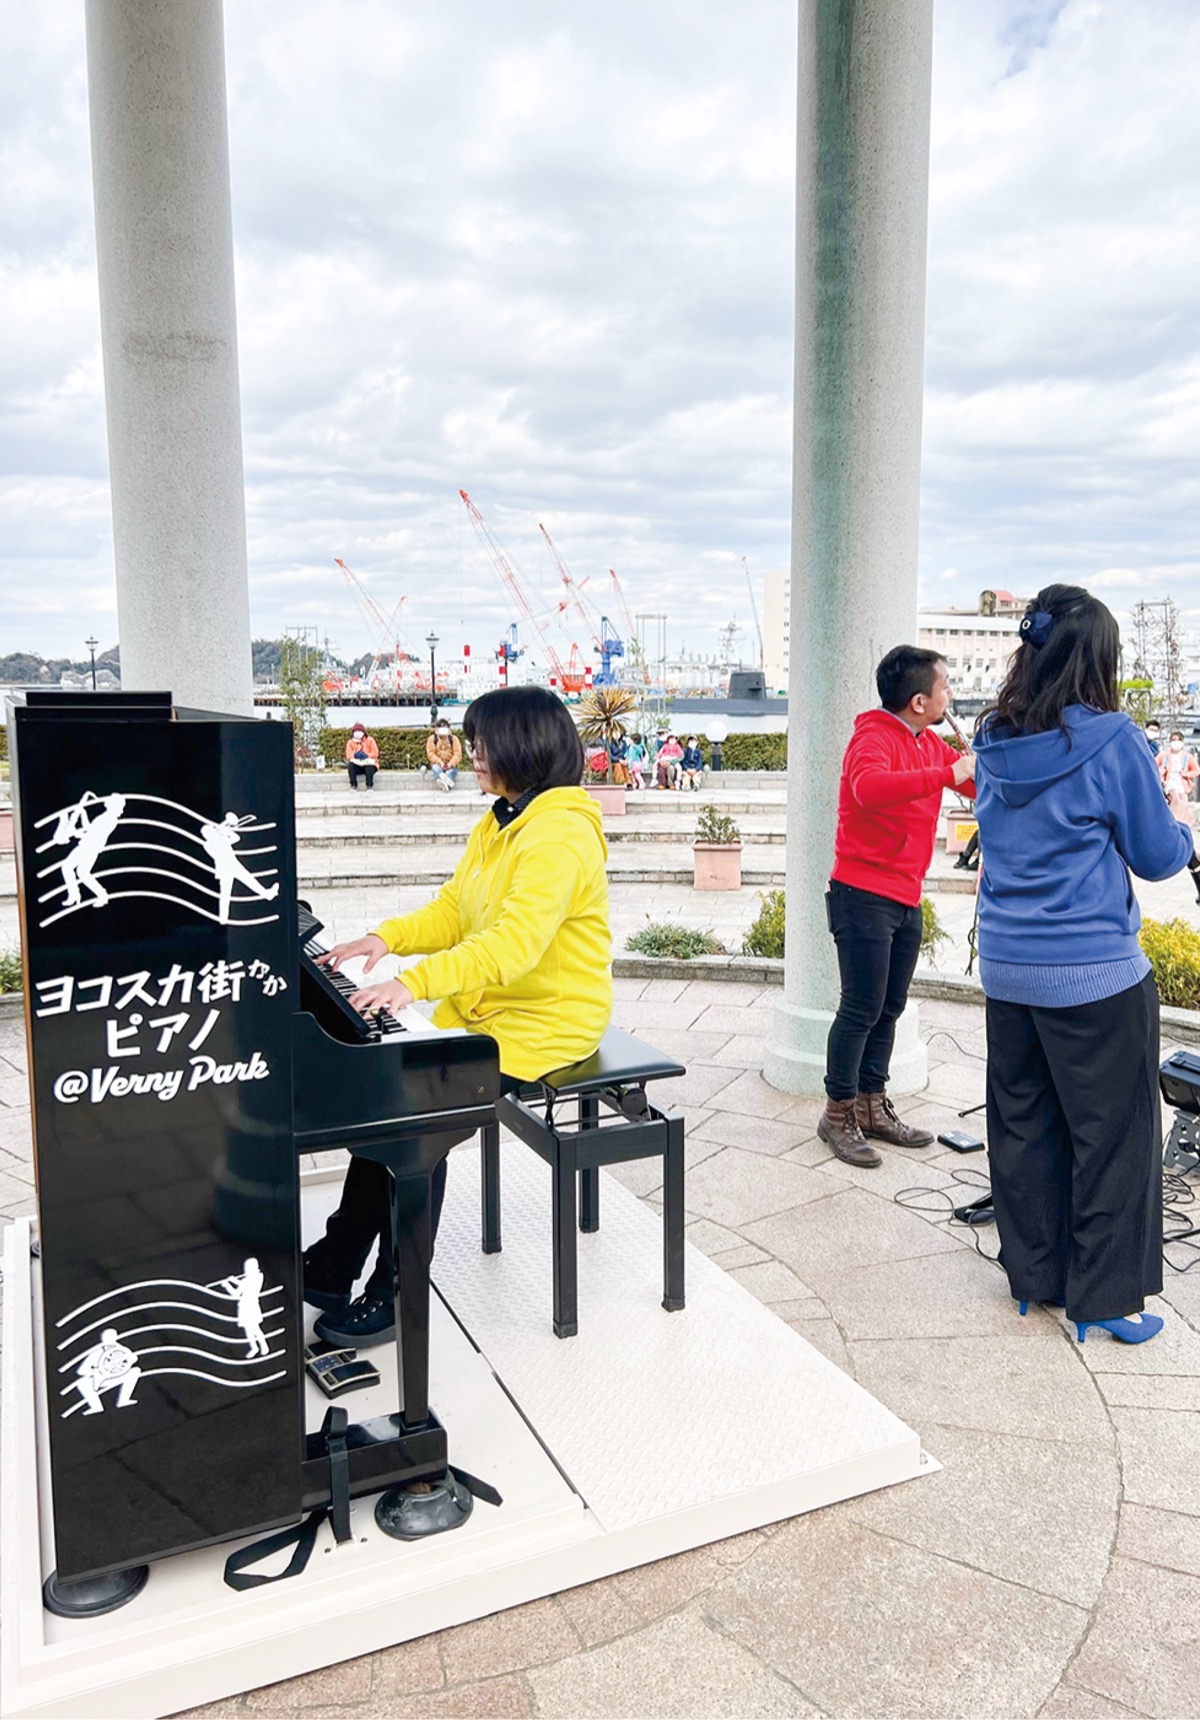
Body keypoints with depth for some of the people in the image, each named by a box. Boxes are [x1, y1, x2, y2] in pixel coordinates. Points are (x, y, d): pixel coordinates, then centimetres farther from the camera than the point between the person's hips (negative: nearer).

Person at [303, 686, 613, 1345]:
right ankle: (335, 1263, 8)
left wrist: (414, 982, -41)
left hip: (545, 1024, -9)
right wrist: (388, 937, -5)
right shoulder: (500, 822, 12)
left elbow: (515, 944, -34)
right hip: (481, 1010, 9)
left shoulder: (559, 834, -21)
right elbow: (453, 911, 13)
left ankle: (396, 1294, -2)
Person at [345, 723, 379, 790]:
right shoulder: (350, 742, 6)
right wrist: (355, 755, -29)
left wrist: (366, 755, -24)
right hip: (357, 765, 2)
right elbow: (348, 755, -7)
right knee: (350, 765, -31)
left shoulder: (370, 740, 2)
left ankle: (370, 786, -27)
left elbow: (375, 753, -8)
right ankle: (353, 786, -25)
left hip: (368, 763, -2)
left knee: (369, 768, -38)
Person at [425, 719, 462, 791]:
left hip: (450, 765, 0)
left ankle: (443, 782, -64)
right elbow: (431, 754, -6)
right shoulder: (432, 739, 5)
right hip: (438, 764, 0)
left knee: (452, 770, -35)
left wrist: (451, 764, -23)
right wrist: (440, 762, -21)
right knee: (435, 767, -36)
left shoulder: (454, 739, 5)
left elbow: (457, 754, -5)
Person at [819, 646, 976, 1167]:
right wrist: (947, 774, -39)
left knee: (889, 1008, 14)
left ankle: (872, 1106, 25)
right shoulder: (874, 737, -15)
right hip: (864, 895, -9)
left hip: (906, 899, 9)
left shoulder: (929, 743, 12)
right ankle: (838, 1114, 9)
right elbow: (869, 787, -37)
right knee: (861, 1008, -3)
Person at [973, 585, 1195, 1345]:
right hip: (1095, 973, -6)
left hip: (1007, 967, 6)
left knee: (1023, 1124, 15)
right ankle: (1104, 1295, 18)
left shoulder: (994, 743, 4)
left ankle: (1033, 1273, 28)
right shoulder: (1112, 741, -12)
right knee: (1111, 1132, 8)